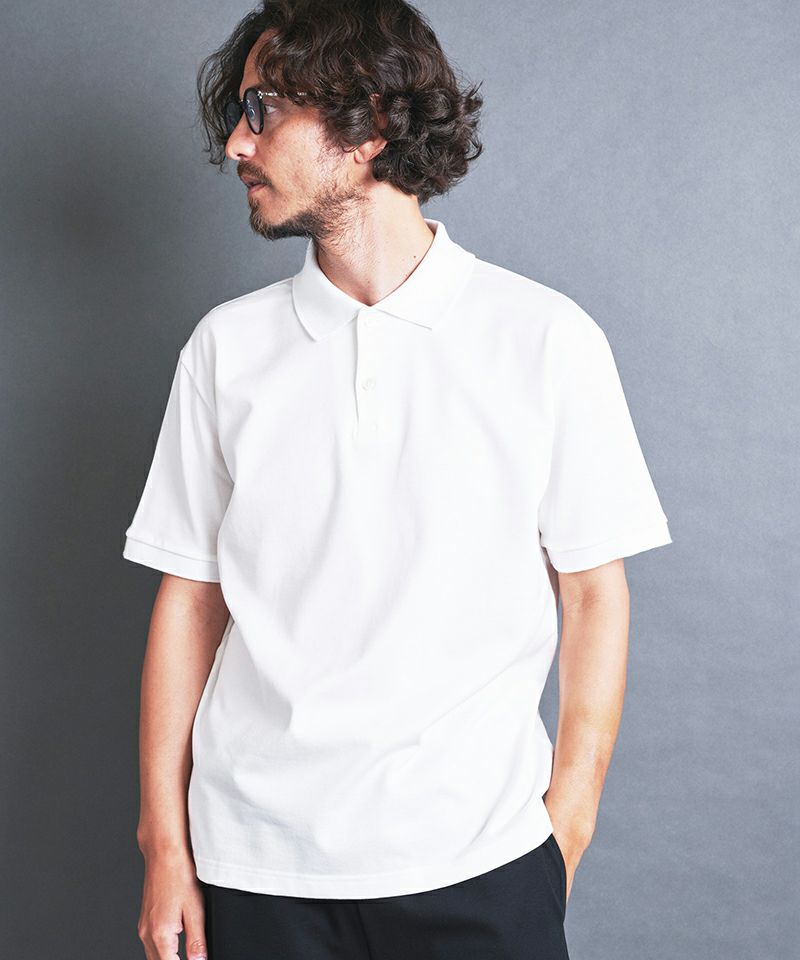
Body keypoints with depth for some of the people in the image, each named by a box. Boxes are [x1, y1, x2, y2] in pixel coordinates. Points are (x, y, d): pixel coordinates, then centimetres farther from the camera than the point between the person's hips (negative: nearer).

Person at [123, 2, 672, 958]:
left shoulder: (547, 338, -4)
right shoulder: (227, 345, 3)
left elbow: (593, 593, -1)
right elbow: (190, 595, 4)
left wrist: (567, 826, -4)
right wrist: (165, 844, 2)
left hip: (477, 852, -2)